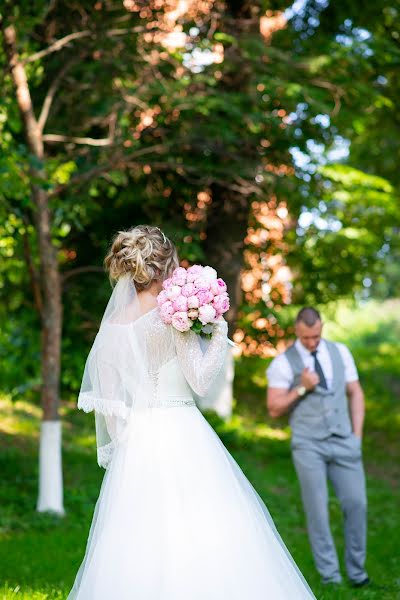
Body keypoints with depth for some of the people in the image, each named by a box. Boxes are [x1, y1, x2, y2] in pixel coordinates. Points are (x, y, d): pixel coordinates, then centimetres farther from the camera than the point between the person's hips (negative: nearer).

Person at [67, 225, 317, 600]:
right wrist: (219, 331, -3)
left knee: (139, 544, 4)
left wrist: (121, 444, 16)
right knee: (197, 536, 0)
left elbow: (106, 403, 7)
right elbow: (200, 381, -9)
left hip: (135, 444, 5)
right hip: (183, 438, -5)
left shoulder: (111, 326, 6)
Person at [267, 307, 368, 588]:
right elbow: (275, 409, -3)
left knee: (356, 503, -1)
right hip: (309, 445, -3)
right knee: (317, 510, -2)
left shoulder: (340, 352, 7)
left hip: (343, 442, 3)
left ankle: (357, 569, 14)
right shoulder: (284, 363, -3)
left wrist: (357, 434, 4)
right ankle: (330, 575, 8)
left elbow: (355, 393, 12)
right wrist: (302, 388, -16)